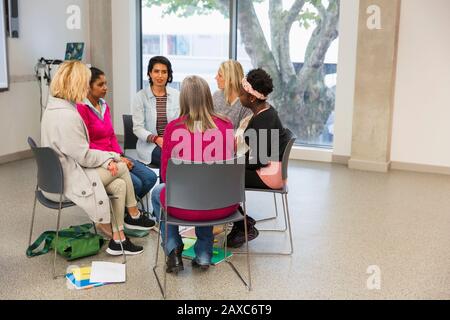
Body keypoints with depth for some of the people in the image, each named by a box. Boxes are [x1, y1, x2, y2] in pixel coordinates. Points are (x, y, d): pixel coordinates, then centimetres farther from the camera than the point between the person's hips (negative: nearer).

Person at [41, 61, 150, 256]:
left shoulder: (54, 107, 8)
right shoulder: (67, 116, -26)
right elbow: (84, 156, -21)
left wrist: (106, 159, -1)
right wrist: (109, 158, -3)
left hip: (63, 173, 9)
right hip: (69, 181, -9)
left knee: (119, 185, 2)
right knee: (121, 168, -2)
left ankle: (118, 239, 8)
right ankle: (135, 215, 16)